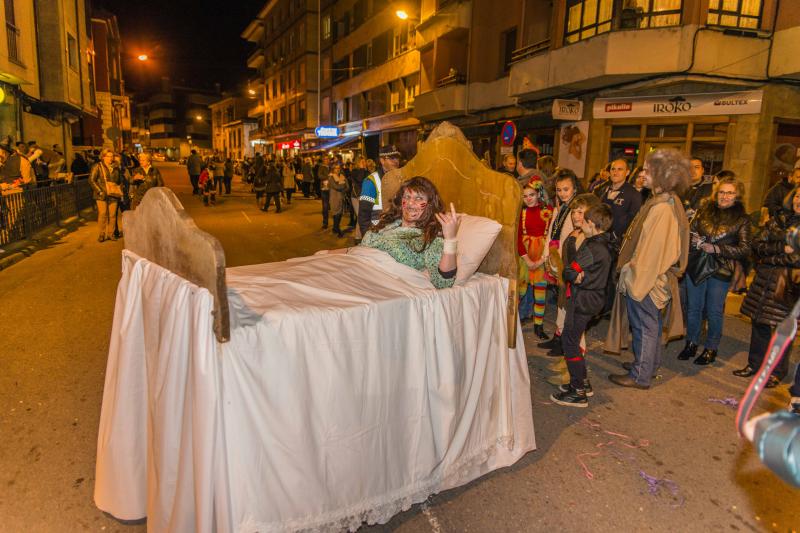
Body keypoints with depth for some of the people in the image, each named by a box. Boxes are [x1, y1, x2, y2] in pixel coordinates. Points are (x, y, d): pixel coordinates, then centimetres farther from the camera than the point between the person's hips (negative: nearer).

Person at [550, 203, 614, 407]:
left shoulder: (591, 249, -22)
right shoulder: (603, 245, 9)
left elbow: (569, 271, -21)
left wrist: (575, 275, -4)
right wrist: (580, 275, -15)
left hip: (582, 300, -10)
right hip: (593, 297, 10)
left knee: (570, 341, -2)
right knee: (573, 340, 19)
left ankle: (578, 392, 4)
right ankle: (582, 382, 28)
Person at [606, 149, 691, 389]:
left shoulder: (662, 209, -25)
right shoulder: (668, 201, 7)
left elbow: (651, 250, -25)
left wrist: (634, 278, -16)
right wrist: (633, 273, 15)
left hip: (646, 279, -9)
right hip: (653, 277, 9)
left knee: (645, 326, 3)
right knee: (651, 324, 21)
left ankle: (641, 376, 17)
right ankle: (649, 364, 37)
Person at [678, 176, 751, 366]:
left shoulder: (742, 219, -4)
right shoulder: (705, 210, 5)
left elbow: (745, 249, -8)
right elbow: (690, 229, 14)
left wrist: (716, 248, -18)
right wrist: (693, 239, -8)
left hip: (720, 271, -3)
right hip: (696, 265, 3)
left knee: (714, 311, 8)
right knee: (693, 307, 12)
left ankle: (711, 348, 24)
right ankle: (691, 344, 28)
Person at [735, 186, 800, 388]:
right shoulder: (779, 219, 10)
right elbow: (758, 244, 2)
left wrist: (770, 258, -12)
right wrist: (782, 248, -12)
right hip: (765, 281, 4)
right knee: (759, 323, 10)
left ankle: (777, 372, 17)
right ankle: (755, 364, 25)